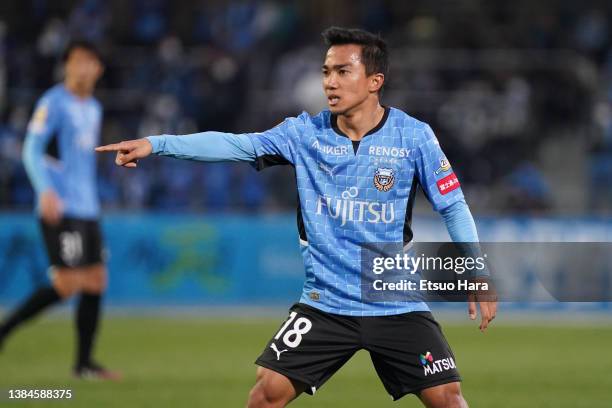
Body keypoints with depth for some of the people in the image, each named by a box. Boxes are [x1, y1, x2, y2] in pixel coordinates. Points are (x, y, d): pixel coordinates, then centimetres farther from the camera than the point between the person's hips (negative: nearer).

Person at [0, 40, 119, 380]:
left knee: (96, 282, 5)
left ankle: (84, 363, 10)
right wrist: (46, 190, -28)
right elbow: (32, 150, -15)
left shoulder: (93, 109, 17)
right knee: (67, 285, -13)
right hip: (60, 210, -8)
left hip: (87, 210, 8)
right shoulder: (53, 103, -8)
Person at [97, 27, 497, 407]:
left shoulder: (414, 136, -7)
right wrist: (156, 143, -22)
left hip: (397, 306, -2)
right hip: (325, 304, 2)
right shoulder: (306, 132, -3)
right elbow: (236, 144, -11)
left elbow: (454, 206, -1)